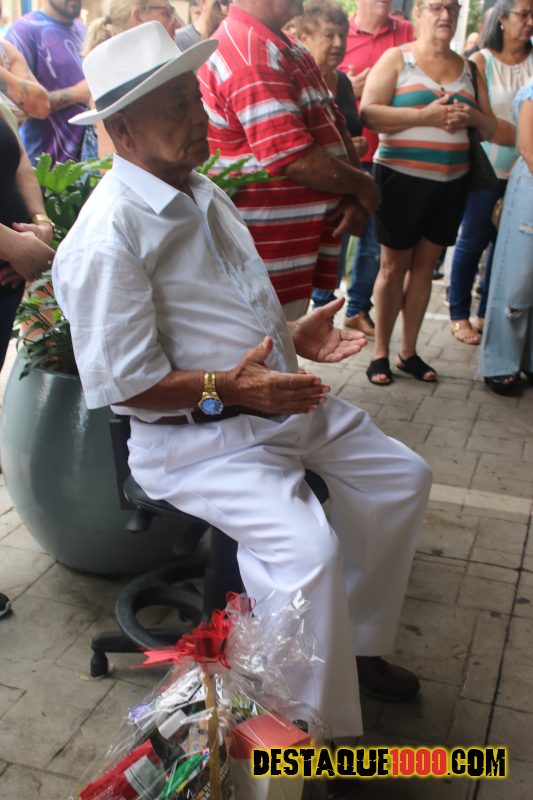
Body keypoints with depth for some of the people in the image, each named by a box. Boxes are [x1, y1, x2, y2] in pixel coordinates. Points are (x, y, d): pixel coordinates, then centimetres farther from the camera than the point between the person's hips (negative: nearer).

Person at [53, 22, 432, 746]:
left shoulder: (204, 193, 12)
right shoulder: (109, 237, -19)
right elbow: (119, 384, -19)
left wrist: (293, 336, 6)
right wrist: (227, 387, -25)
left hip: (280, 400, 10)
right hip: (195, 437, -10)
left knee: (402, 476, 10)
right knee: (308, 548, -29)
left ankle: (359, 645, 26)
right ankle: (322, 736, -5)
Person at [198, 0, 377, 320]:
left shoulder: (292, 50, 13)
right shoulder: (248, 53, -20)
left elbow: (334, 125, 14)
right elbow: (295, 158, -26)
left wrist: (353, 196, -3)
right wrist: (363, 186, -10)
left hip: (296, 238, 10)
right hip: (268, 249, -10)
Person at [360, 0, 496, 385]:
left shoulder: (467, 67, 12)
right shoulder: (397, 59, -2)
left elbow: (490, 127, 15)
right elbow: (368, 112, -15)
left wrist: (471, 116, -9)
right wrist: (426, 115, -23)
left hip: (451, 181, 5)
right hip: (402, 178, -4)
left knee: (425, 264, 10)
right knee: (394, 265, 1)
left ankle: (409, 351, 20)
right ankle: (381, 352, 13)